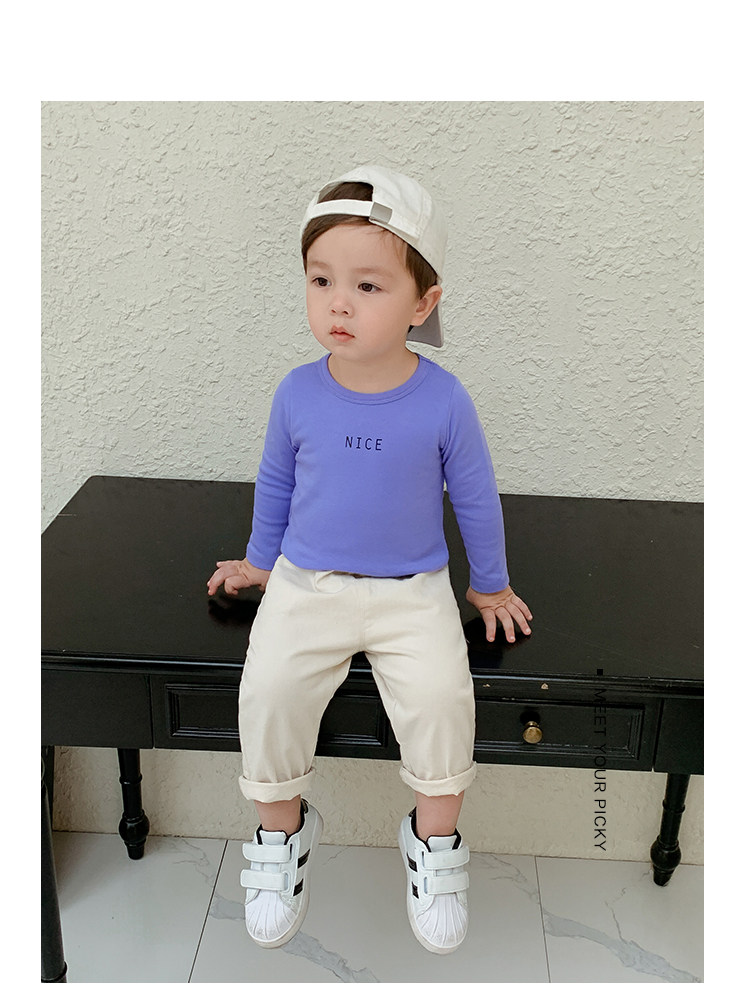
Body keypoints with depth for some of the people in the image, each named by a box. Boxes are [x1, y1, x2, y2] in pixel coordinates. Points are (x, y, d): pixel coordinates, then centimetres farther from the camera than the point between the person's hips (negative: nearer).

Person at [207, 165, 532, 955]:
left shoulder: (443, 401, -11)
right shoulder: (298, 393, -5)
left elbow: (475, 497, 4)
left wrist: (490, 585, 12)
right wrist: (260, 560, 22)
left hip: (413, 592, -1)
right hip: (305, 584, 2)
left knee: (440, 696, -23)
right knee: (268, 691, -18)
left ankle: (435, 840, 5)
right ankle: (282, 829, 10)